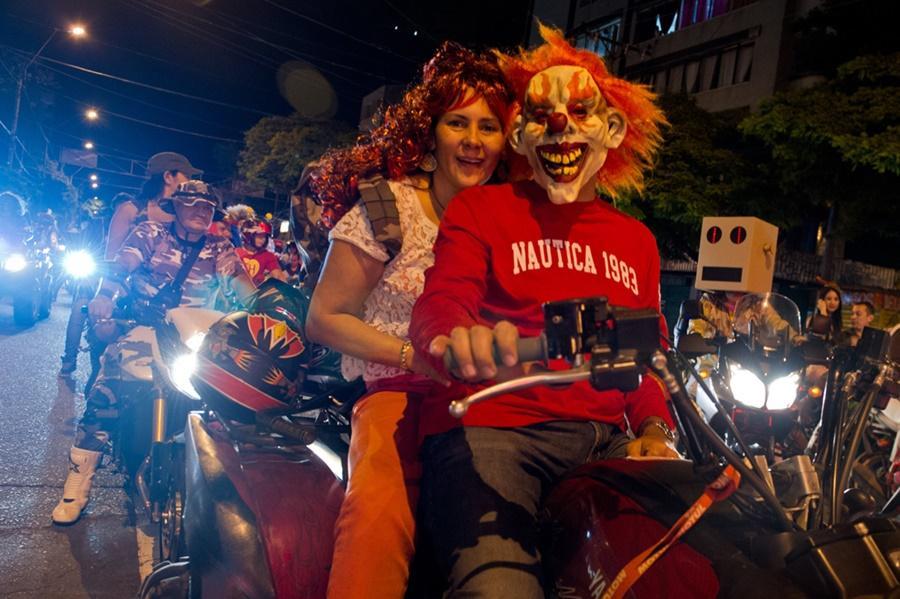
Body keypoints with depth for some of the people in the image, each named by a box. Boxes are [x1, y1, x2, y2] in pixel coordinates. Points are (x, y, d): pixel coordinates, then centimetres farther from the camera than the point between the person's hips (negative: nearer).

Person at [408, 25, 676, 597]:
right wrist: (457, 339, -30)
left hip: (605, 440, 5)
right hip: (492, 428, -5)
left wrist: (655, 430, 2)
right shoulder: (480, 208, 9)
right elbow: (439, 303, -6)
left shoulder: (637, 240, 21)